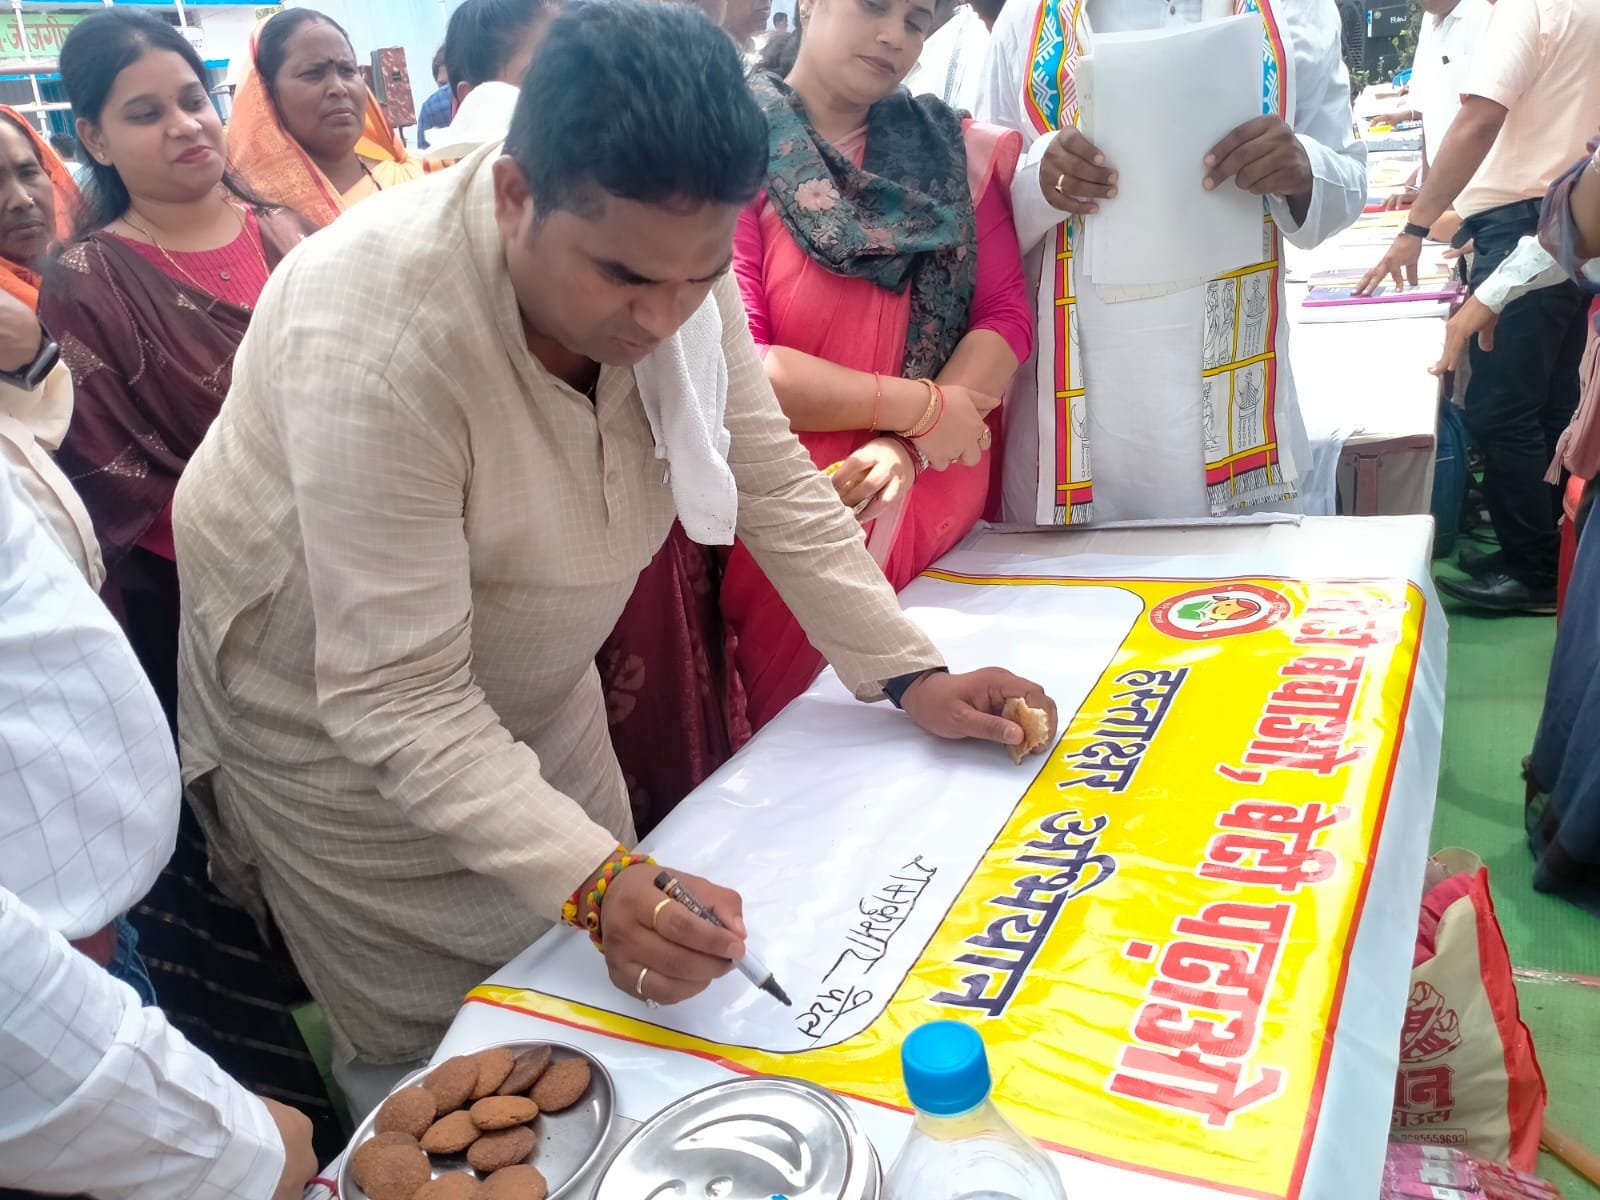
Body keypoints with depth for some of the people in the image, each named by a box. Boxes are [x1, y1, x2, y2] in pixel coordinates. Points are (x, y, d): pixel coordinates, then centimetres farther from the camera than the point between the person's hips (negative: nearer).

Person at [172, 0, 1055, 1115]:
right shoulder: (377, 342, -36)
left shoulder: (673, 258, -17)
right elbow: (397, 700, -32)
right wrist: (595, 883, -42)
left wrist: (909, 674, -11)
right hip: (337, 722, -5)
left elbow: (772, 478, -7)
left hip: (531, 683, 6)